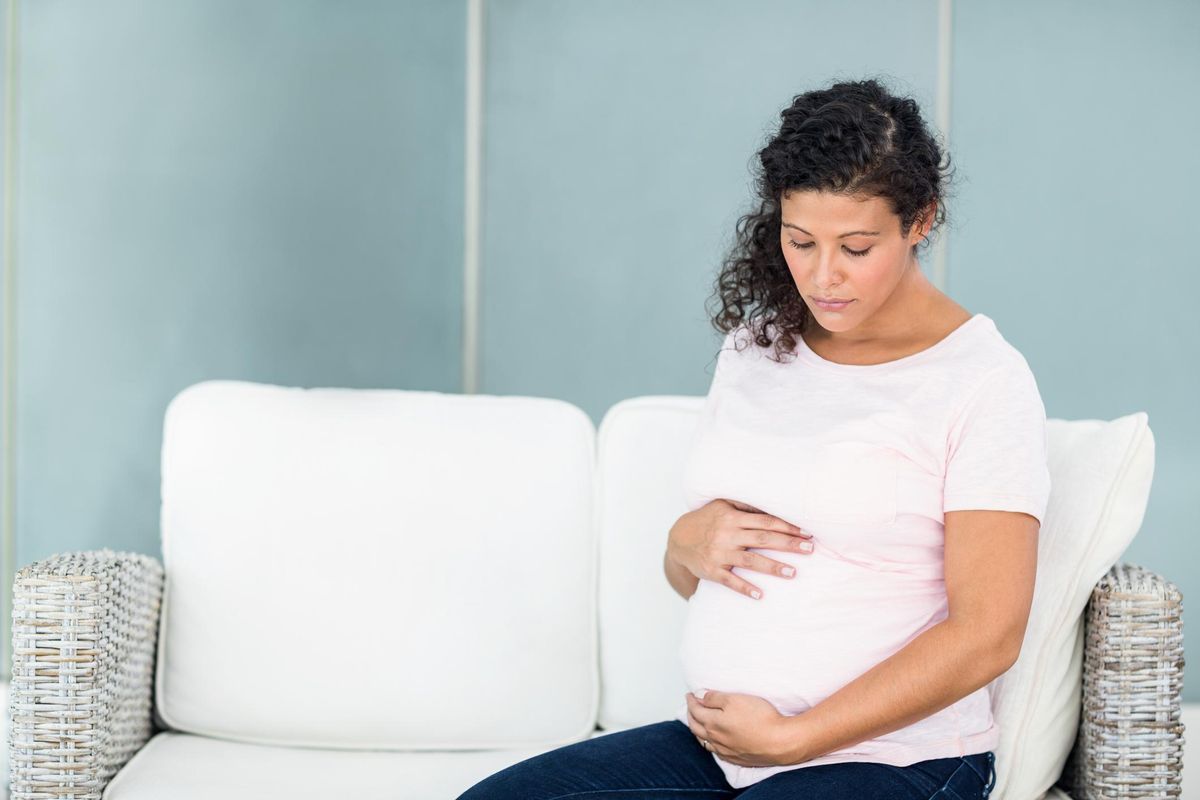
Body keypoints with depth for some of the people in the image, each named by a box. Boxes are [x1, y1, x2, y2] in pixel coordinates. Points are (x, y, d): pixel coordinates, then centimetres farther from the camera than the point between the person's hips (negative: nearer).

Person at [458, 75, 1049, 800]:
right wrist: (689, 544, -5)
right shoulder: (755, 345, 12)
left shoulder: (985, 381, -9)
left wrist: (790, 737, -16)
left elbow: (986, 634, -14)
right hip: (716, 740, 7)